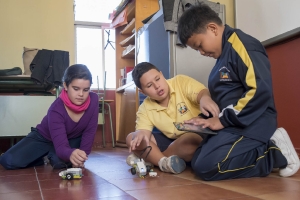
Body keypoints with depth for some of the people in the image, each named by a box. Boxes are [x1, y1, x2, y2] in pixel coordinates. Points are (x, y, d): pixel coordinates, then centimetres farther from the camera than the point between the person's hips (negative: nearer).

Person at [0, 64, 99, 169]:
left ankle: (53, 156, 6)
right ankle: (43, 157, 9)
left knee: (60, 162, -30)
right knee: (9, 161, -20)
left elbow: (89, 132, -14)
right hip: (45, 138, -2)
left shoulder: (93, 100, -27)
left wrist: (81, 157, -22)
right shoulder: (56, 109, -36)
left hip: (72, 139, 2)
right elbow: (61, 147, -43)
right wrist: (71, 154, -66)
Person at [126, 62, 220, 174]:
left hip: (199, 136, -4)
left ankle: (151, 158, -18)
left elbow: (202, 92, -26)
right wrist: (140, 135, -39)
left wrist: (205, 99, -51)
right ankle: (163, 162, -28)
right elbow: (143, 131, -13)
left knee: (190, 139, -40)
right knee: (131, 138, -9)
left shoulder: (181, 82, -11)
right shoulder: (145, 109, -2)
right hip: (172, 142, 4)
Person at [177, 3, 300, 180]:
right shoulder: (224, 53, 18)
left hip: (251, 124, -10)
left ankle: (275, 153, -9)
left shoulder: (241, 46, -12)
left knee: (206, 166, -25)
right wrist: (207, 119, 8)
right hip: (233, 124, 10)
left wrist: (223, 120, -17)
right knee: (198, 161, 0)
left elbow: (261, 91, -23)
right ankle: (262, 148, 4)